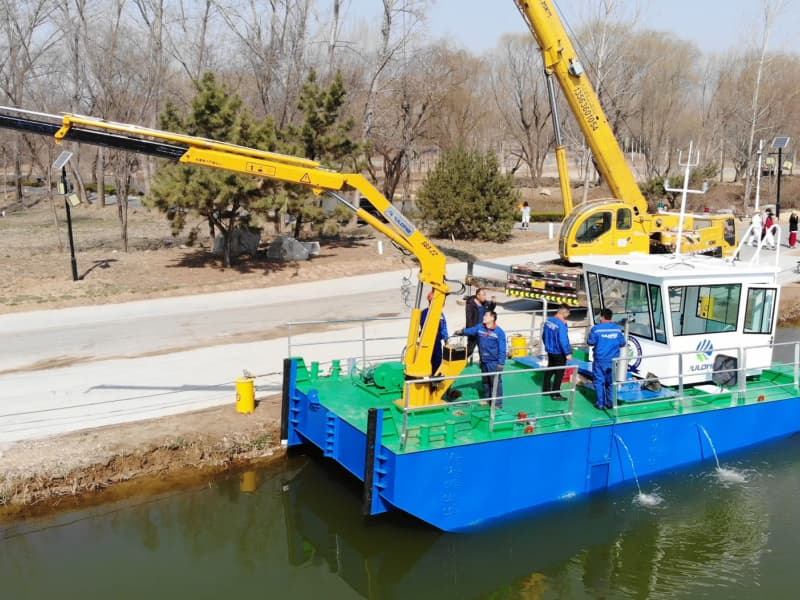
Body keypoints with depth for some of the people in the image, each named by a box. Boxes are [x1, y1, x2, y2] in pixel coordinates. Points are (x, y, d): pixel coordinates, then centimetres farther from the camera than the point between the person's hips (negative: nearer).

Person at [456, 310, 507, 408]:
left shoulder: (499, 332, -15)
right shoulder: (480, 327, 0)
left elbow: (502, 349, -15)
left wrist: (501, 363, -17)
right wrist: (461, 332, -16)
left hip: (494, 362, -6)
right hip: (483, 361, 6)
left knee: (495, 383, 0)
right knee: (485, 381, 20)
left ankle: (498, 403, 9)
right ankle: (486, 399, 36)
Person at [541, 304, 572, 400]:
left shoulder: (548, 321, 0)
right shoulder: (561, 324, -25)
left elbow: (544, 335, 11)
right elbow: (563, 340, -26)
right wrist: (568, 353, -18)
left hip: (550, 351, 8)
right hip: (559, 353, -8)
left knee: (549, 370, 21)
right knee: (559, 373, 4)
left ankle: (546, 389, 32)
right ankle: (556, 394, 9)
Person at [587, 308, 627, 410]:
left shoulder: (596, 328, -11)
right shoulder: (618, 329, -1)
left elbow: (590, 342, -6)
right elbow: (623, 343, 4)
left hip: (600, 360, -3)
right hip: (613, 360, 3)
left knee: (599, 381, 6)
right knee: (611, 382, 13)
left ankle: (601, 403, 7)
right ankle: (611, 403, 16)